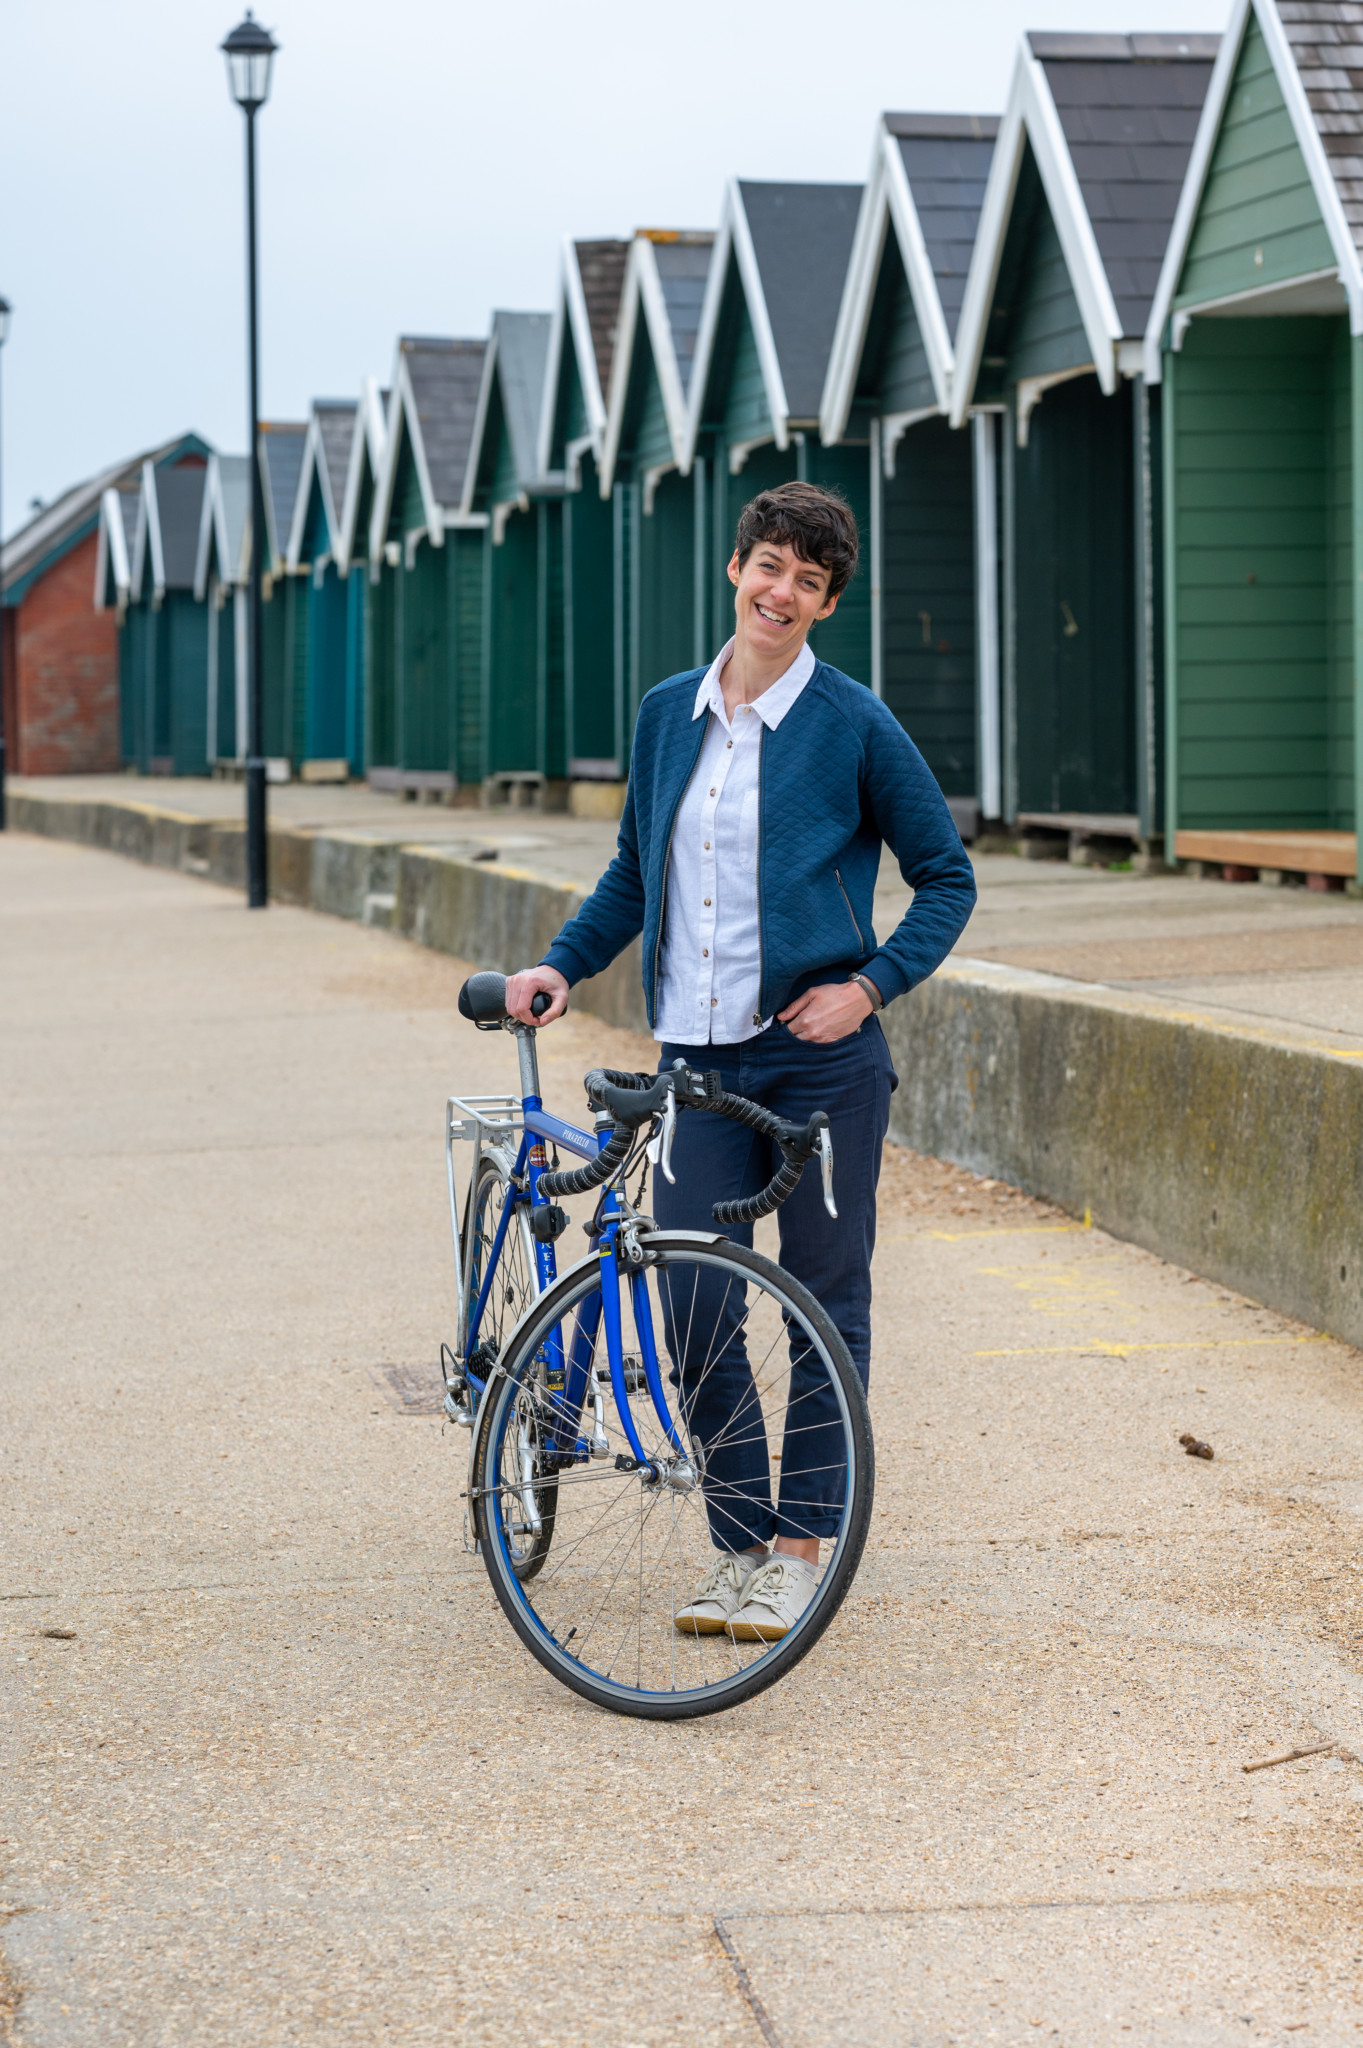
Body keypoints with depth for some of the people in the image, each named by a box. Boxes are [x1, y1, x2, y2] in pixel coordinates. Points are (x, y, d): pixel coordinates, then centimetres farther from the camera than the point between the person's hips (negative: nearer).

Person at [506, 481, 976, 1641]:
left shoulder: (854, 724, -4)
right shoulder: (669, 714, 8)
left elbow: (946, 875, 2)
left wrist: (871, 985, -9)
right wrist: (561, 966, 8)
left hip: (820, 1058, -4)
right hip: (699, 1057, 4)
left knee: (825, 1304, 4)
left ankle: (803, 1549, 14)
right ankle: (739, 1545, 13)